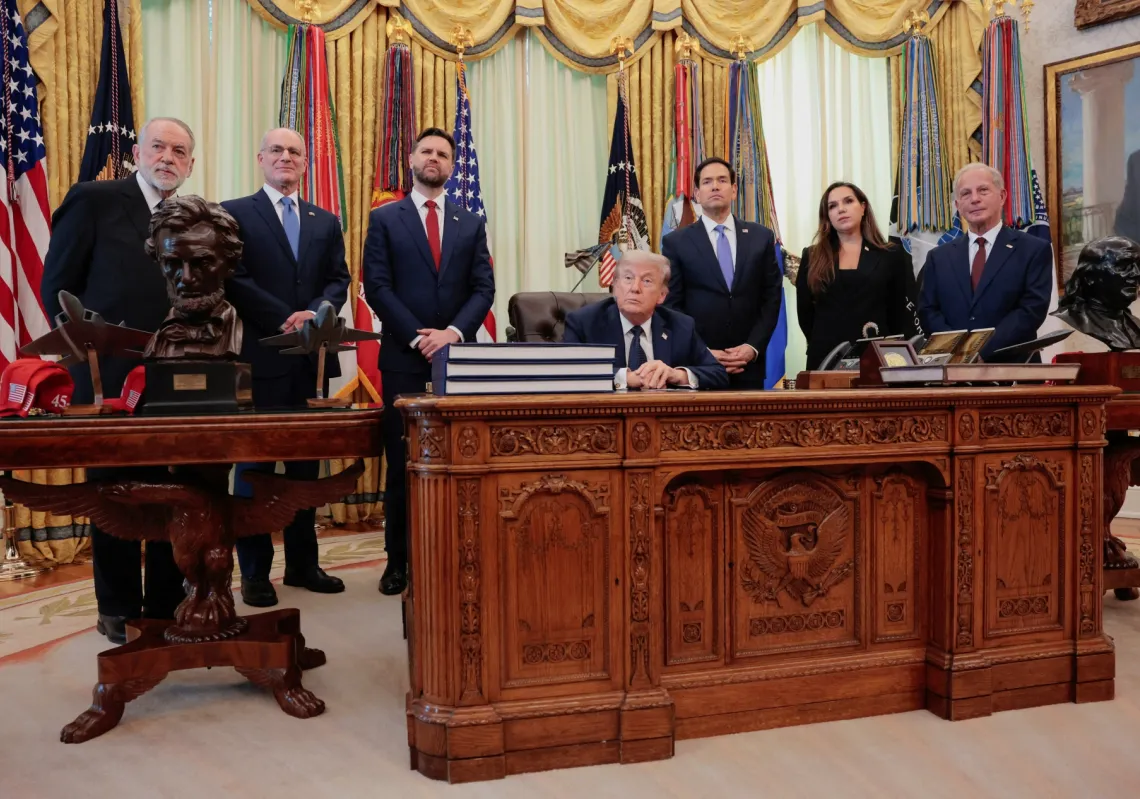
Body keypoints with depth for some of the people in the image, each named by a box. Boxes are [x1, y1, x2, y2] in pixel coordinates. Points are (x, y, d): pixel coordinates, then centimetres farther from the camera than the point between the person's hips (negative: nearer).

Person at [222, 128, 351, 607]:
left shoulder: (326, 222, 17)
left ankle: (303, 563, 19)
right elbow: (235, 280, -8)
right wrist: (285, 320, -16)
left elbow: (338, 279, 7)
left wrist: (314, 314, -13)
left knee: (307, 463, 9)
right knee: (255, 464, 2)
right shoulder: (234, 214, 3)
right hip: (261, 357, -4)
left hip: (312, 357, 5)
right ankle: (255, 572, 10)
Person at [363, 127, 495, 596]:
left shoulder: (471, 224, 13)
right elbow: (376, 287, -3)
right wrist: (418, 338, -12)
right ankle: (399, 560, 10)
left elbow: (484, 289, 5)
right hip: (403, 357, -2)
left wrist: (453, 333, -11)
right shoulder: (384, 219, 6)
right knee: (402, 463, 1)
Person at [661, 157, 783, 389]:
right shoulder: (676, 242, 2)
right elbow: (671, 306, -1)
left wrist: (753, 347, -6)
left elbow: (772, 297, 6)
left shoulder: (762, 237, 8)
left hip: (748, 363, 2)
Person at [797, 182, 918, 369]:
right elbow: (805, 314, 8)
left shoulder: (892, 255, 5)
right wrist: (822, 344, 4)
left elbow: (904, 314, 5)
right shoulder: (812, 257, 6)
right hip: (825, 358, 1)